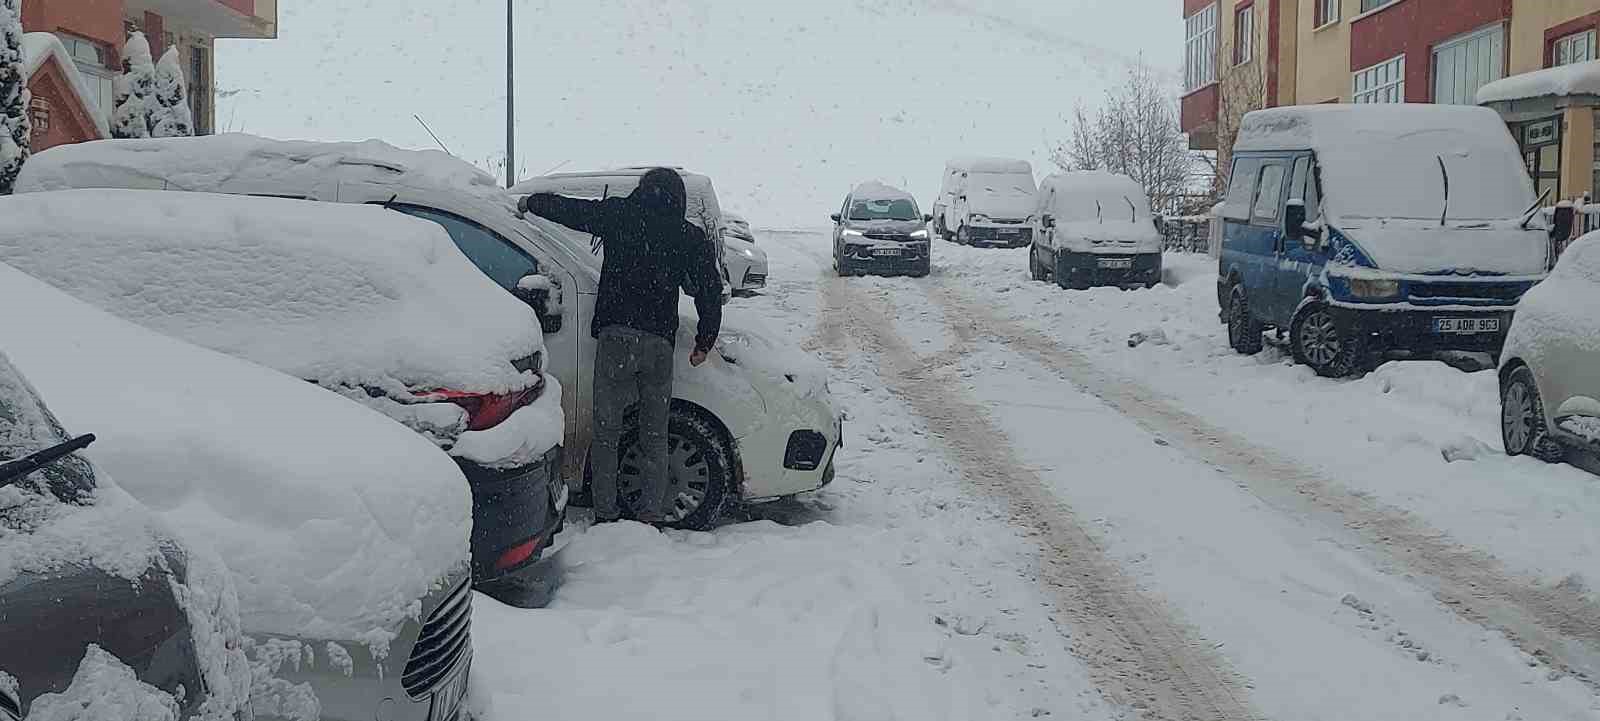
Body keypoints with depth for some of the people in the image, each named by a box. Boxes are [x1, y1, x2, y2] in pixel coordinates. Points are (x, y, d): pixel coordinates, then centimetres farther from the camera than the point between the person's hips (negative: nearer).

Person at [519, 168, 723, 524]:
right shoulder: (690, 237, 11)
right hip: (659, 341, 2)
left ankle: (605, 512, 8)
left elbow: (567, 209, 11)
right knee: (654, 435, 12)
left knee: (606, 432, 7)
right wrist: (704, 342, 17)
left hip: (615, 337, -1)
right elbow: (710, 292, 9)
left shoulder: (619, 215, 6)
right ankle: (652, 512, 11)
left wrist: (531, 202, 29)